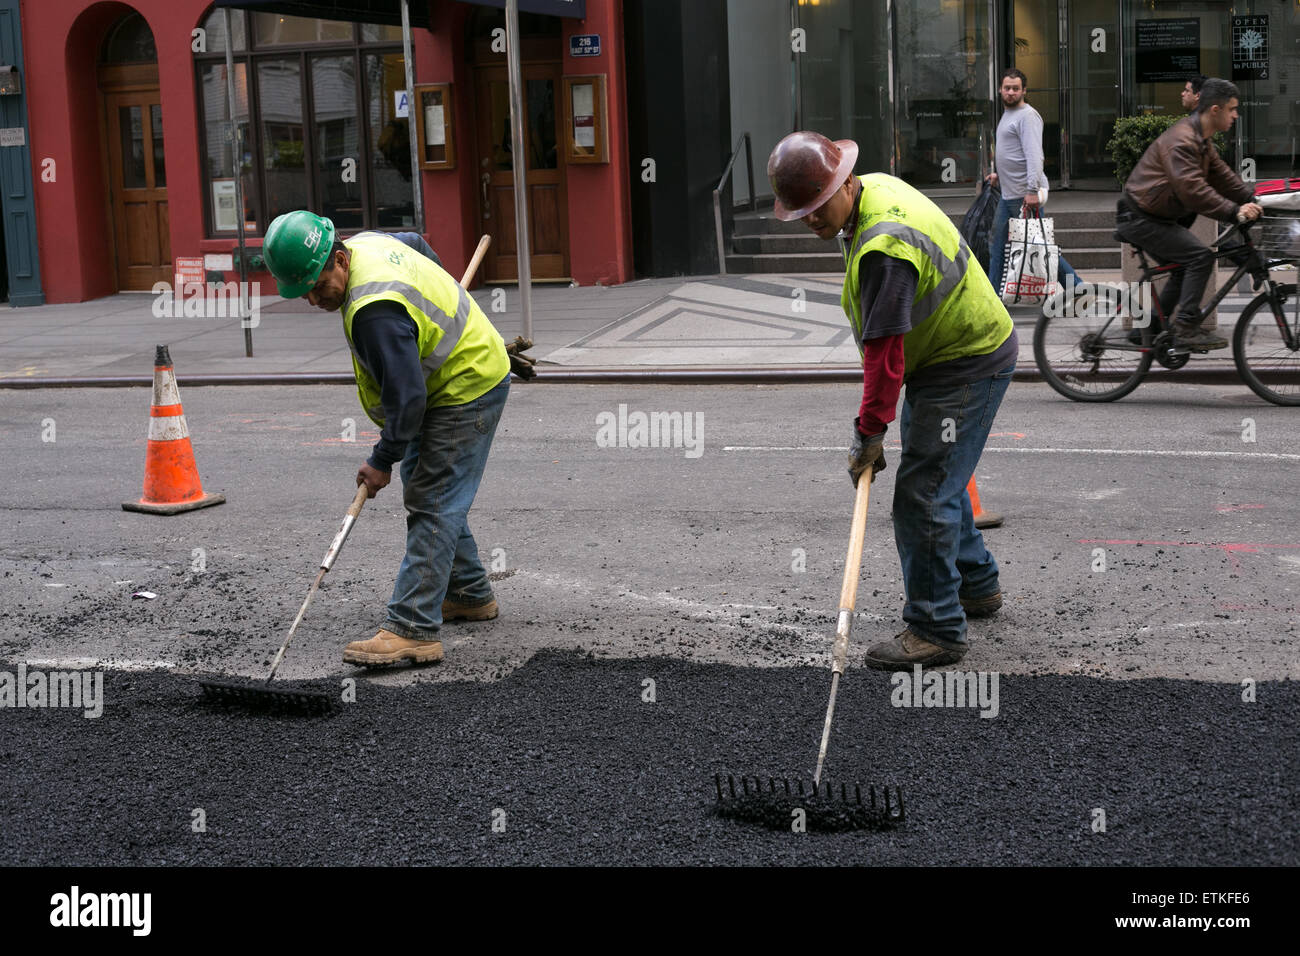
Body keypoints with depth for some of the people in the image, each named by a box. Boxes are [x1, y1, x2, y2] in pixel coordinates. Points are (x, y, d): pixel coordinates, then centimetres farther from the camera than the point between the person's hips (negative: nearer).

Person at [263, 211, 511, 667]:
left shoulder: (374, 310, -33)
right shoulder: (366, 241, -2)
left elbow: (406, 395, -29)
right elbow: (420, 249, 20)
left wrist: (382, 460, -17)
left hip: (467, 392, -11)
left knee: (432, 505, -14)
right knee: (434, 495, 20)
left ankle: (413, 629, -17)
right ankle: (469, 594, 32)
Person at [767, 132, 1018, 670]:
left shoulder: (884, 247, -31)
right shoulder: (875, 186, 2)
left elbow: (885, 349, -30)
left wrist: (869, 432, -25)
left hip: (967, 367, -11)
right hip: (942, 354, 11)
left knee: (922, 494, -10)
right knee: (936, 478, 23)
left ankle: (937, 630, -3)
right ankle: (976, 585, 40)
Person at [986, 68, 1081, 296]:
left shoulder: (1027, 116, -13)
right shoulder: (1007, 115, 19)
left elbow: (1034, 156, -22)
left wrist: (1032, 191, -29)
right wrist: (1000, 174, 26)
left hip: (1025, 195, -10)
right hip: (1008, 194, 10)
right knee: (997, 243, 14)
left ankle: (1074, 285, 1)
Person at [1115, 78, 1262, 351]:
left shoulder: (1201, 140, 12)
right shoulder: (1181, 141, -24)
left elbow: (1220, 174, 14)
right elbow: (1193, 190, -33)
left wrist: (1252, 198, 2)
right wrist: (1234, 211, -36)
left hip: (1153, 217, 11)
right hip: (1140, 218, -11)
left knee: (1186, 266, 18)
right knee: (1200, 256, -18)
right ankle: (1186, 330, -17)